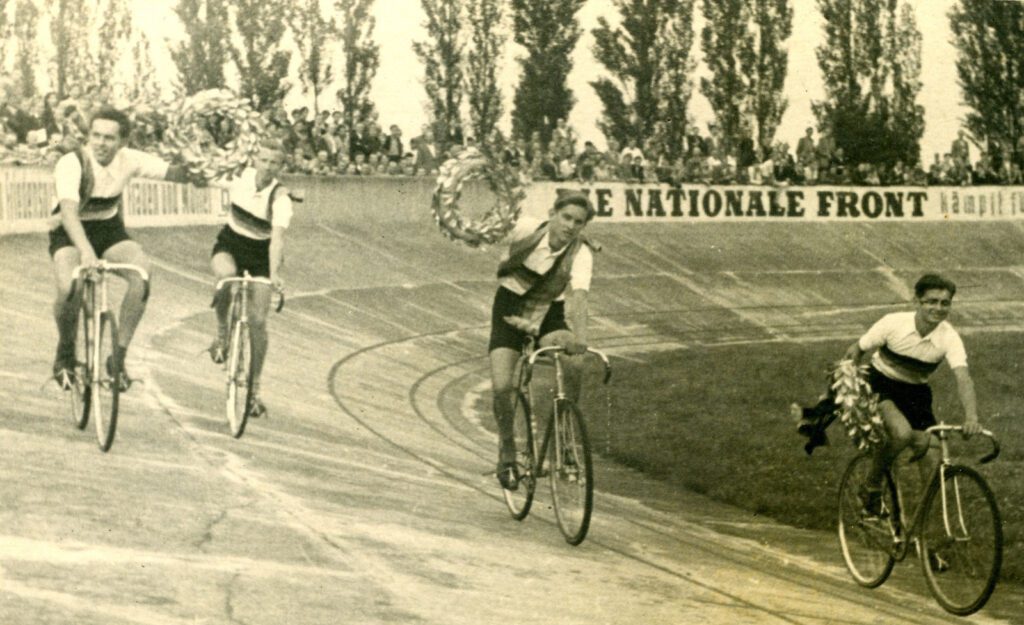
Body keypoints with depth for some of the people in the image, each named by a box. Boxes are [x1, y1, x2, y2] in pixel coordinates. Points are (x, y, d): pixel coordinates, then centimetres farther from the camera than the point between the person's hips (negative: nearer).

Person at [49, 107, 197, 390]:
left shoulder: (129, 160, -12)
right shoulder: (71, 164, -26)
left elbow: (171, 173, -16)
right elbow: (68, 210, -40)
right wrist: (85, 250, -55)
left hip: (109, 229, 4)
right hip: (71, 233, -3)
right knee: (69, 288, -31)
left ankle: (118, 356, -12)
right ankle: (65, 354, 0)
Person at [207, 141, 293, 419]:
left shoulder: (280, 198, -22)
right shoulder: (243, 176, -10)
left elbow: (277, 237, -36)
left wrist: (274, 273, -49)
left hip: (260, 254, -2)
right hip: (229, 244, 2)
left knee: (258, 321, -9)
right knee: (226, 275, -36)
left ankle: (254, 389, 5)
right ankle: (222, 334, -11)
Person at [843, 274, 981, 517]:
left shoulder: (949, 338, -20)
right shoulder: (894, 323, -22)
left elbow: (963, 378, -33)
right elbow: (855, 351, -8)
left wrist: (971, 417, -49)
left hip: (916, 393, 3)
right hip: (880, 385, -3)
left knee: (932, 460, -7)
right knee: (902, 432, -33)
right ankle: (872, 486, -8)